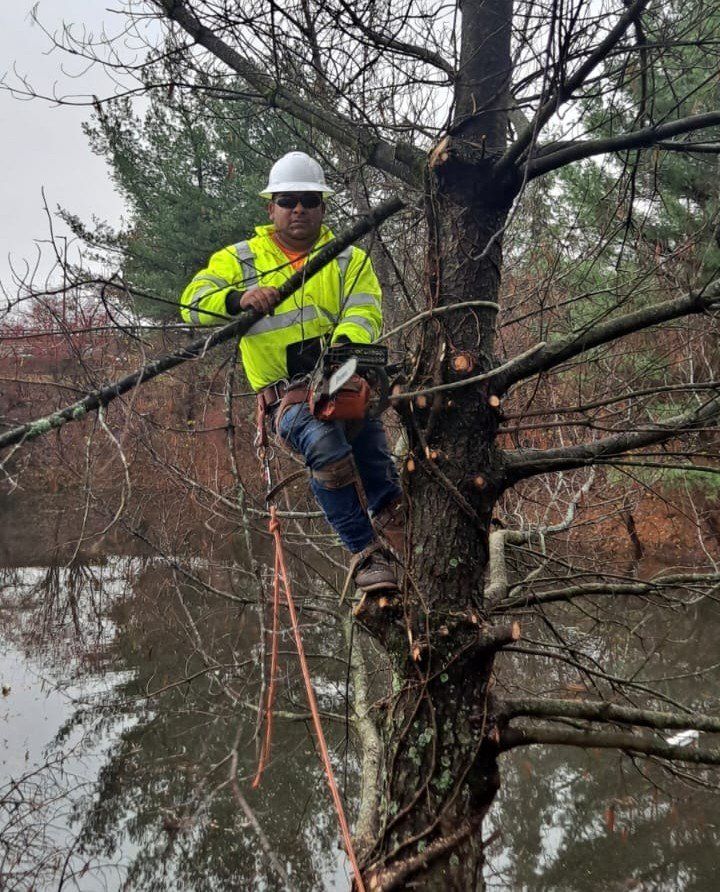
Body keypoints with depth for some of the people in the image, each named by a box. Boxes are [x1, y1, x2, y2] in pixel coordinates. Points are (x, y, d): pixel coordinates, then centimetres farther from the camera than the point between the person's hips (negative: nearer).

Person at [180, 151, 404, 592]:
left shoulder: (349, 259, 18)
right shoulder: (241, 259, 17)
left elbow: (364, 313, -1)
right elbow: (194, 303, 3)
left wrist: (345, 346, -25)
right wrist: (239, 298, -19)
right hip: (288, 395, -3)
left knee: (373, 459, -21)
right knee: (326, 447, -31)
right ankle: (367, 554, -27)